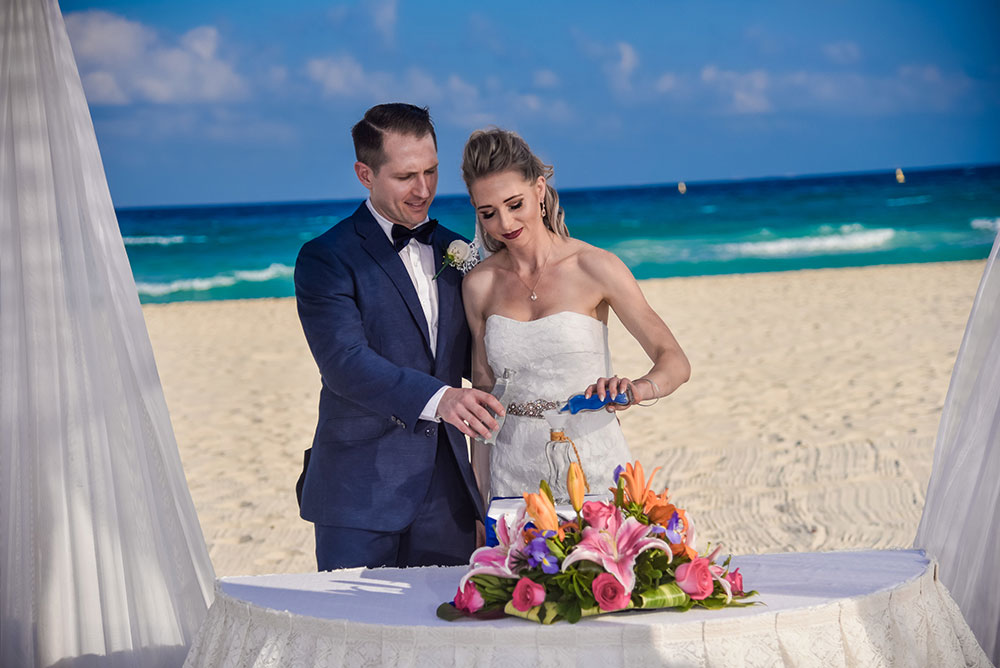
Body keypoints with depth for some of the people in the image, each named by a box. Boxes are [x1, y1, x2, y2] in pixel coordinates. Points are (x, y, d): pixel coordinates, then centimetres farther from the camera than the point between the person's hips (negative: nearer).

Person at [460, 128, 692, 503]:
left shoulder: (595, 267, -6)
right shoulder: (479, 285, 3)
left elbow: (675, 362, -7)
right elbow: (483, 393, 9)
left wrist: (638, 388, -29)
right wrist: (478, 500, 6)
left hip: (594, 469, -2)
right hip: (515, 477, 2)